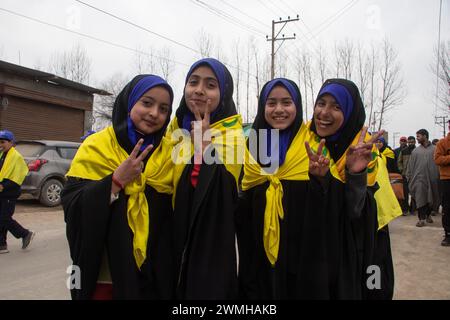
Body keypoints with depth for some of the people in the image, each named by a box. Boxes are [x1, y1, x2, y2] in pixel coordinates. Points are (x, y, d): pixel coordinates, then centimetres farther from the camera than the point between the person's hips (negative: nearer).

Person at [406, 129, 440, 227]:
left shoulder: (435, 149, 3)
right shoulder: (415, 151, 9)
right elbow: (410, 166, 9)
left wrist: (439, 177, -8)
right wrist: (409, 178, 4)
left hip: (432, 179, 0)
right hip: (419, 178, 0)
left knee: (432, 199, 11)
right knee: (420, 199, -6)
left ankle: (428, 214, 34)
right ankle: (421, 219, 0)